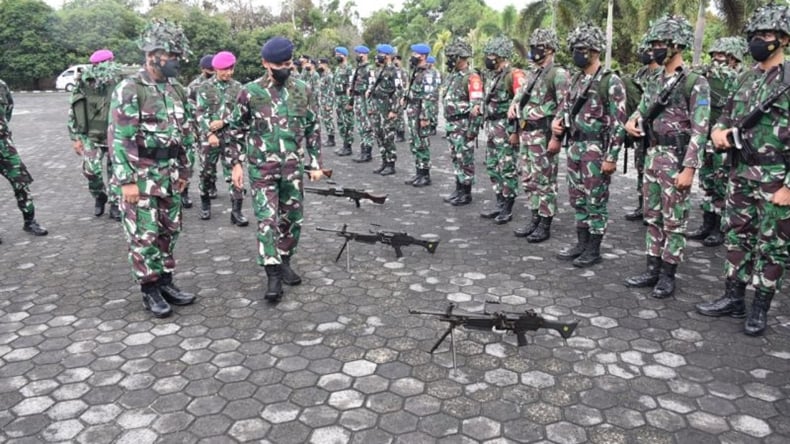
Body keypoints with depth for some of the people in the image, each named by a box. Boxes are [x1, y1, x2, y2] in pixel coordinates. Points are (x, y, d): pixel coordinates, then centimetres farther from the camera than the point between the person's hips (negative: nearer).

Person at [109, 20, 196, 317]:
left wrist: (184, 171, 14)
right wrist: (126, 181, -19)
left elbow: (186, 134, 15)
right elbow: (119, 139, -16)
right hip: (142, 176, -7)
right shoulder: (129, 90, -12)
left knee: (169, 231, 13)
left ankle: (166, 282, 26)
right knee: (144, 235, 2)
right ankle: (150, 290, 13)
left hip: (170, 175, 7)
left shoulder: (177, 91, 9)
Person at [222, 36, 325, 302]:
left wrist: (315, 163, 6)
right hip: (262, 168, -3)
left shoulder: (303, 90, 3)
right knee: (267, 219, -7)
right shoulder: (250, 92, -4)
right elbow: (237, 129, 4)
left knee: (292, 218, 10)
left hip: (293, 168, 3)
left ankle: (284, 262, 29)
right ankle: (273, 276, -2)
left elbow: (312, 129, 9)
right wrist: (236, 163, -1)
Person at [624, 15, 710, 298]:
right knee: (652, 217, 12)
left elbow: (700, 129, -16)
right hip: (652, 156, 8)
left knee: (674, 220, 1)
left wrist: (689, 168, -21)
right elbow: (642, 112, 19)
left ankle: (668, 276, 11)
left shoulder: (695, 82, -11)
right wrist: (632, 122, -6)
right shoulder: (655, 83, 11)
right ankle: (653, 270, 21)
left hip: (676, 159, -8)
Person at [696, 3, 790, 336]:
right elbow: (728, 115, 20)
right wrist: (718, 130, -5)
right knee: (737, 237, 12)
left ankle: (760, 308, 15)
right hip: (740, 172, 7)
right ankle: (733, 298, 22)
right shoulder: (746, 78, 10)